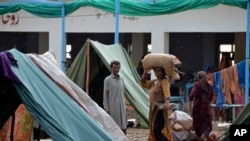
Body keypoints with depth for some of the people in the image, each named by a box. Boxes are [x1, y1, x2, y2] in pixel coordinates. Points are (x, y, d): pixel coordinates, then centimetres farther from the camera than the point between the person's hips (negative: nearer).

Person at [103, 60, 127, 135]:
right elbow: (105, 95, -4)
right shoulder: (107, 80, -4)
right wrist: (106, 108, -9)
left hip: (121, 106, 5)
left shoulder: (121, 79, 12)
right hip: (112, 106, -5)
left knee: (123, 126, 4)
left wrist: (124, 105, 15)